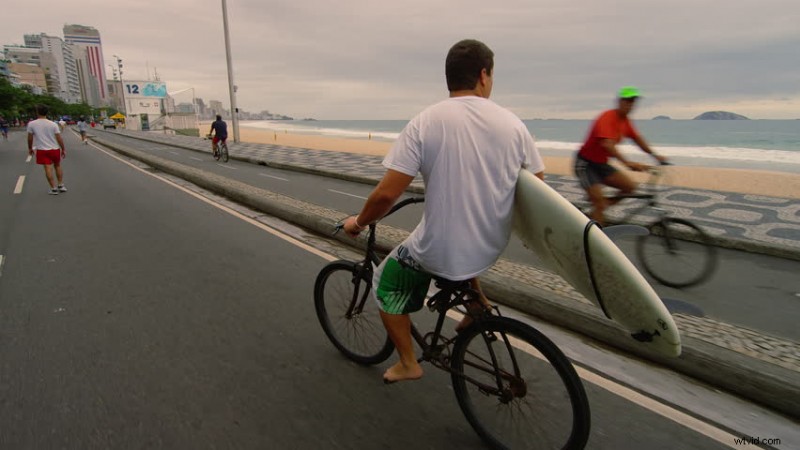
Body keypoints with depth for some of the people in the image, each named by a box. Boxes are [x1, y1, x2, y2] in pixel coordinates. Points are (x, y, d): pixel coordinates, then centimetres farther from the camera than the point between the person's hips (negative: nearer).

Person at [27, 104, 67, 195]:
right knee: (58, 166, 17)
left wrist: (30, 148, 17)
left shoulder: (31, 124, -5)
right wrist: (63, 149, 4)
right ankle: (61, 185, 17)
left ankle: (54, 188, 1)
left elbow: (30, 138, 2)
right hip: (55, 149, 1)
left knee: (48, 168, 0)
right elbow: (59, 138, -6)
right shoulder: (53, 124, -6)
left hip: (42, 150, -1)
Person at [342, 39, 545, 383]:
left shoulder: (425, 122, -13)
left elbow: (386, 194, -17)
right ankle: (477, 300, 31)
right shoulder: (513, 123, -3)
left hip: (438, 253, -4)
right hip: (491, 248, 5)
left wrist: (358, 222, 3)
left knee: (386, 286, 24)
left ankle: (408, 364, 31)